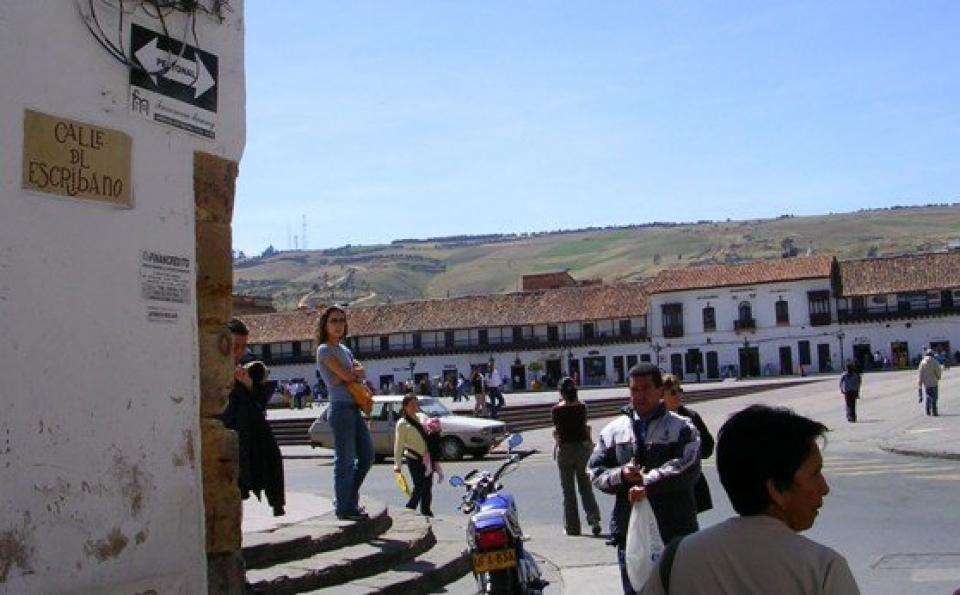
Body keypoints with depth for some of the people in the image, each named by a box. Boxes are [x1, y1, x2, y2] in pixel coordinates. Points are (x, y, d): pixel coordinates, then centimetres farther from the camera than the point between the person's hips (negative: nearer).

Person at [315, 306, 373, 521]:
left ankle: (350, 499, 24)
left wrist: (353, 374, -10)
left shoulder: (344, 349, 19)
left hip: (354, 408, 9)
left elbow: (359, 372, 9)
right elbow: (347, 376, -15)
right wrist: (355, 373, 5)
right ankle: (344, 508, 6)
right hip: (341, 408, -9)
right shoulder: (325, 349, -7)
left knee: (367, 455, 12)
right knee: (345, 460, -3)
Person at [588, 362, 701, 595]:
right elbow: (596, 472, 7)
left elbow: (688, 468, -16)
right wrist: (621, 476, -13)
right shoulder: (614, 430, 10)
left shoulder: (682, 428, -1)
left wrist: (648, 483, -23)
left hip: (675, 532, -3)